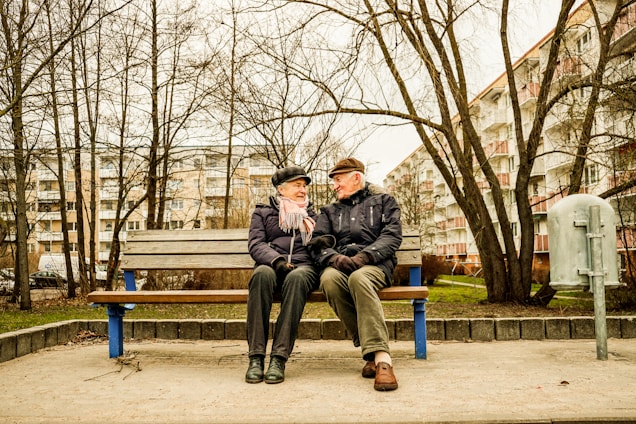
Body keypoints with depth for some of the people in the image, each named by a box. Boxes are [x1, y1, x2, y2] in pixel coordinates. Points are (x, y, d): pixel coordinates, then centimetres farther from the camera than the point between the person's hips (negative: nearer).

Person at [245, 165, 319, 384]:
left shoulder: (313, 214, 29)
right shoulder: (263, 212, 22)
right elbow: (255, 244, 6)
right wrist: (276, 260, -15)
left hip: (304, 267, 1)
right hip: (271, 265, 0)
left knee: (296, 278, -38)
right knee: (262, 274, -38)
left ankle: (279, 358, -40)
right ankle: (256, 357, -37)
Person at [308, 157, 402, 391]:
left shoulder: (384, 201, 18)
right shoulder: (330, 211, 27)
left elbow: (392, 236, 1)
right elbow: (318, 243, 12)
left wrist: (364, 256, -16)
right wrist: (335, 258, -12)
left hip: (374, 263, -3)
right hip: (339, 264, 3)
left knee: (359, 278, -39)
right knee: (329, 280, -35)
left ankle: (381, 358, -44)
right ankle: (371, 349, -27)